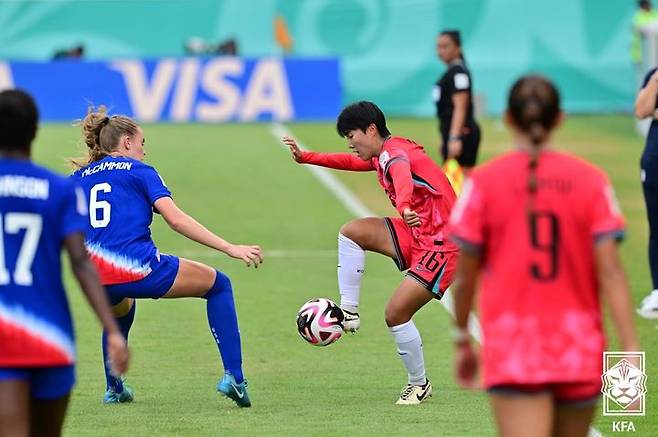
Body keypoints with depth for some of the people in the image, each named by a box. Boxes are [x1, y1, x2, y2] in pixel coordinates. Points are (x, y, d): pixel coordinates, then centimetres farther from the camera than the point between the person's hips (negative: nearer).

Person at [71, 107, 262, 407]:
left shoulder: (77, 178, 21)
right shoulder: (139, 171, 8)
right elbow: (175, 218, -5)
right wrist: (230, 249, -7)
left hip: (95, 278, 5)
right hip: (139, 269, -5)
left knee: (120, 310, 42)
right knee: (218, 285, 16)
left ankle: (114, 389, 37)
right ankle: (233, 376, 5)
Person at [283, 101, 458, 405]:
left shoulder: (394, 153, -20)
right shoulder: (382, 157, 10)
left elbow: (402, 177, -45)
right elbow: (350, 162, 33)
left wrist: (404, 206, -68)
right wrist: (305, 157, 32)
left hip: (441, 244, -10)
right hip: (417, 234, 10)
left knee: (395, 313, -13)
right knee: (351, 232, 4)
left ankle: (420, 385, 5)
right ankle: (349, 312, 3)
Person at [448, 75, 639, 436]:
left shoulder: (484, 183, -4)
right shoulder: (590, 181, -1)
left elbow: (464, 277, 0)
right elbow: (610, 273, -7)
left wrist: (462, 341, 15)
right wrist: (630, 350, -8)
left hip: (512, 354, -2)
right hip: (579, 352, 2)